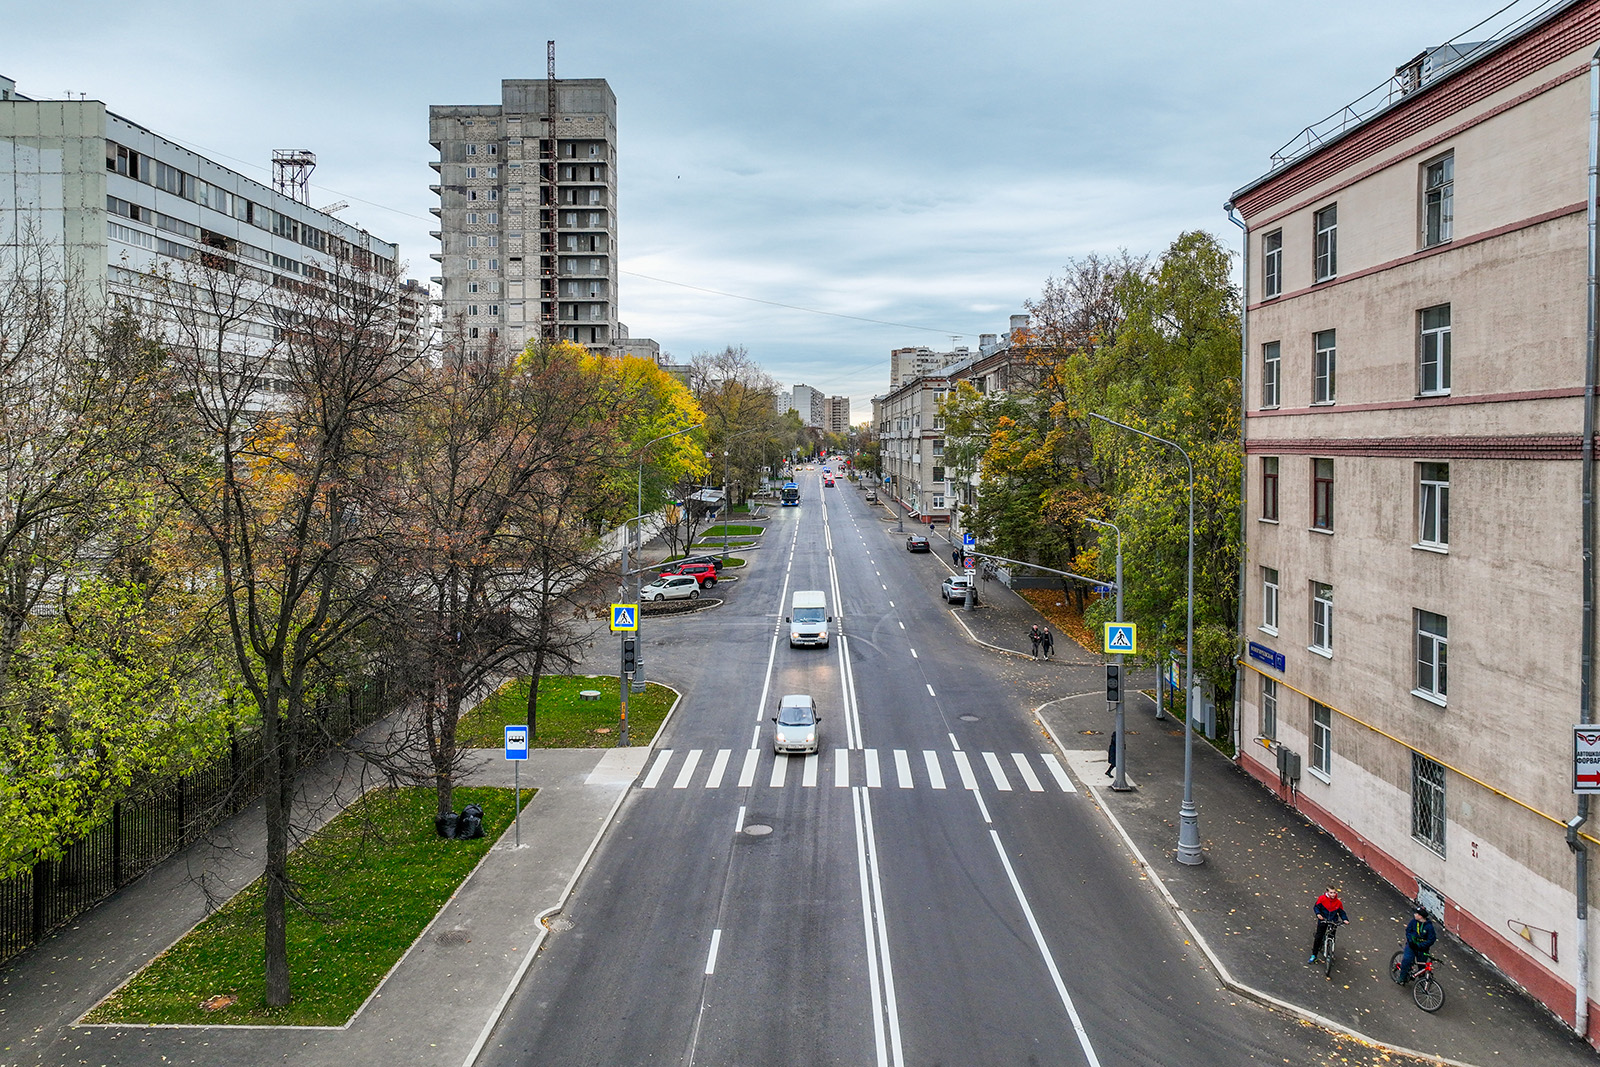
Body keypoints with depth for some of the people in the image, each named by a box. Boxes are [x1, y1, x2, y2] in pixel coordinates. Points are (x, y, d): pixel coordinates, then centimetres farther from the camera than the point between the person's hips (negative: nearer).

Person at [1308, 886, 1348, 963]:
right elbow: (1316, 907, -3)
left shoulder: (1338, 902, -2)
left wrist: (1345, 919, -10)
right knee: (1318, 937, -5)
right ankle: (1314, 955, 3)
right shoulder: (1322, 899, -8)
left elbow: (1341, 912, 7)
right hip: (1323, 920, -2)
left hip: (1333, 922, 2)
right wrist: (1318, 914, -22)